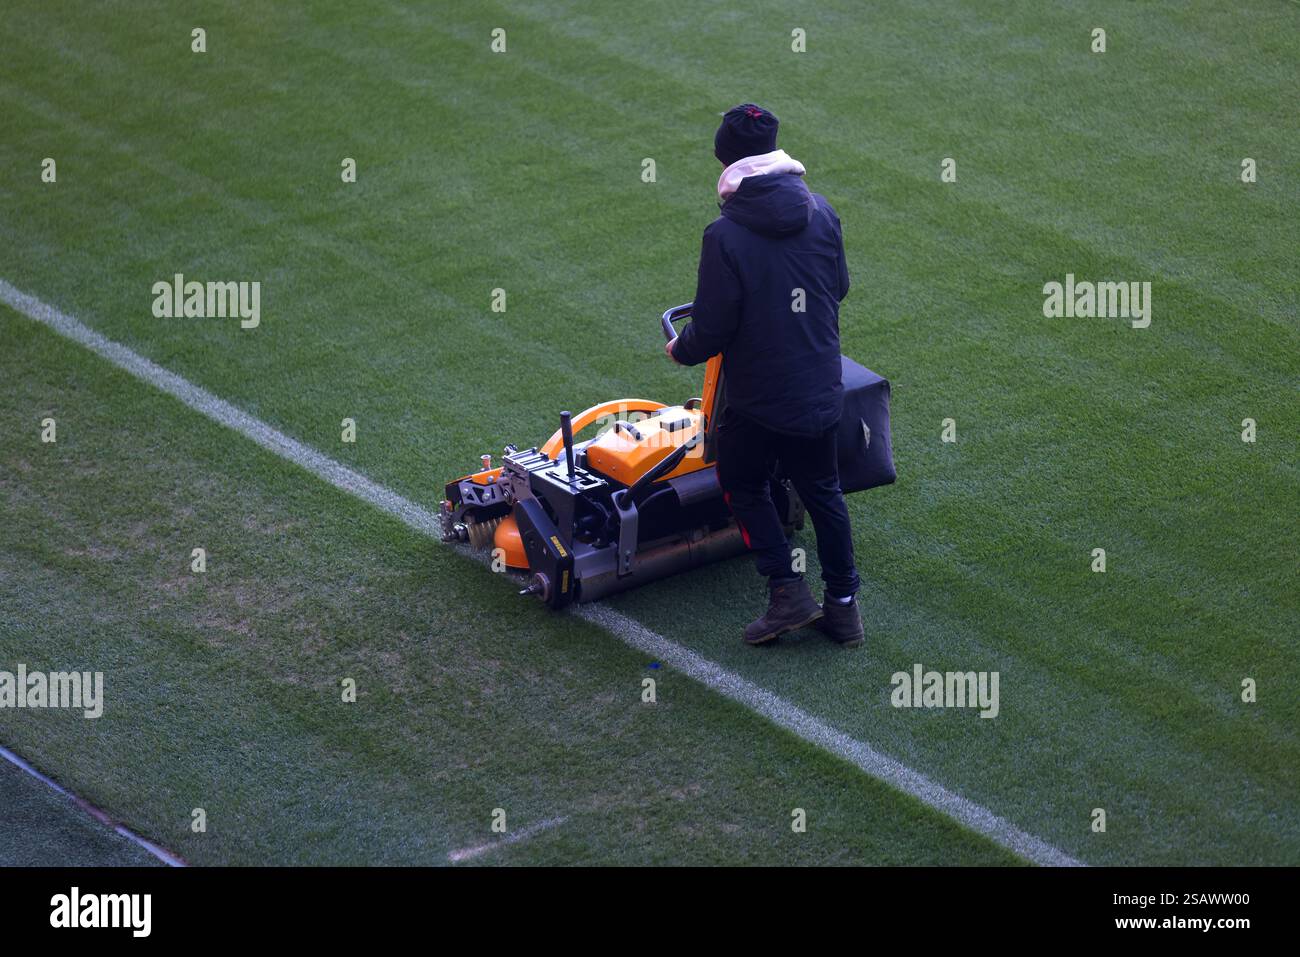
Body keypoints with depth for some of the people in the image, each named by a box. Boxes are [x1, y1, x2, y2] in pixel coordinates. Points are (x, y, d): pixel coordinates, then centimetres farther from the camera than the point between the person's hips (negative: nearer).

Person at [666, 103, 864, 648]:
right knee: (822, 490, 20)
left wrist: (681, 351, 5)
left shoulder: (725, 236, -22)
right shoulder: (821, 213, -5)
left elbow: (711, 331, -17)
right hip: (820, 389, 5)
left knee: (743, 484, 18)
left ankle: (787, 590, 7)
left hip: (757, 398, -5)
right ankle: (843, 604, 25)